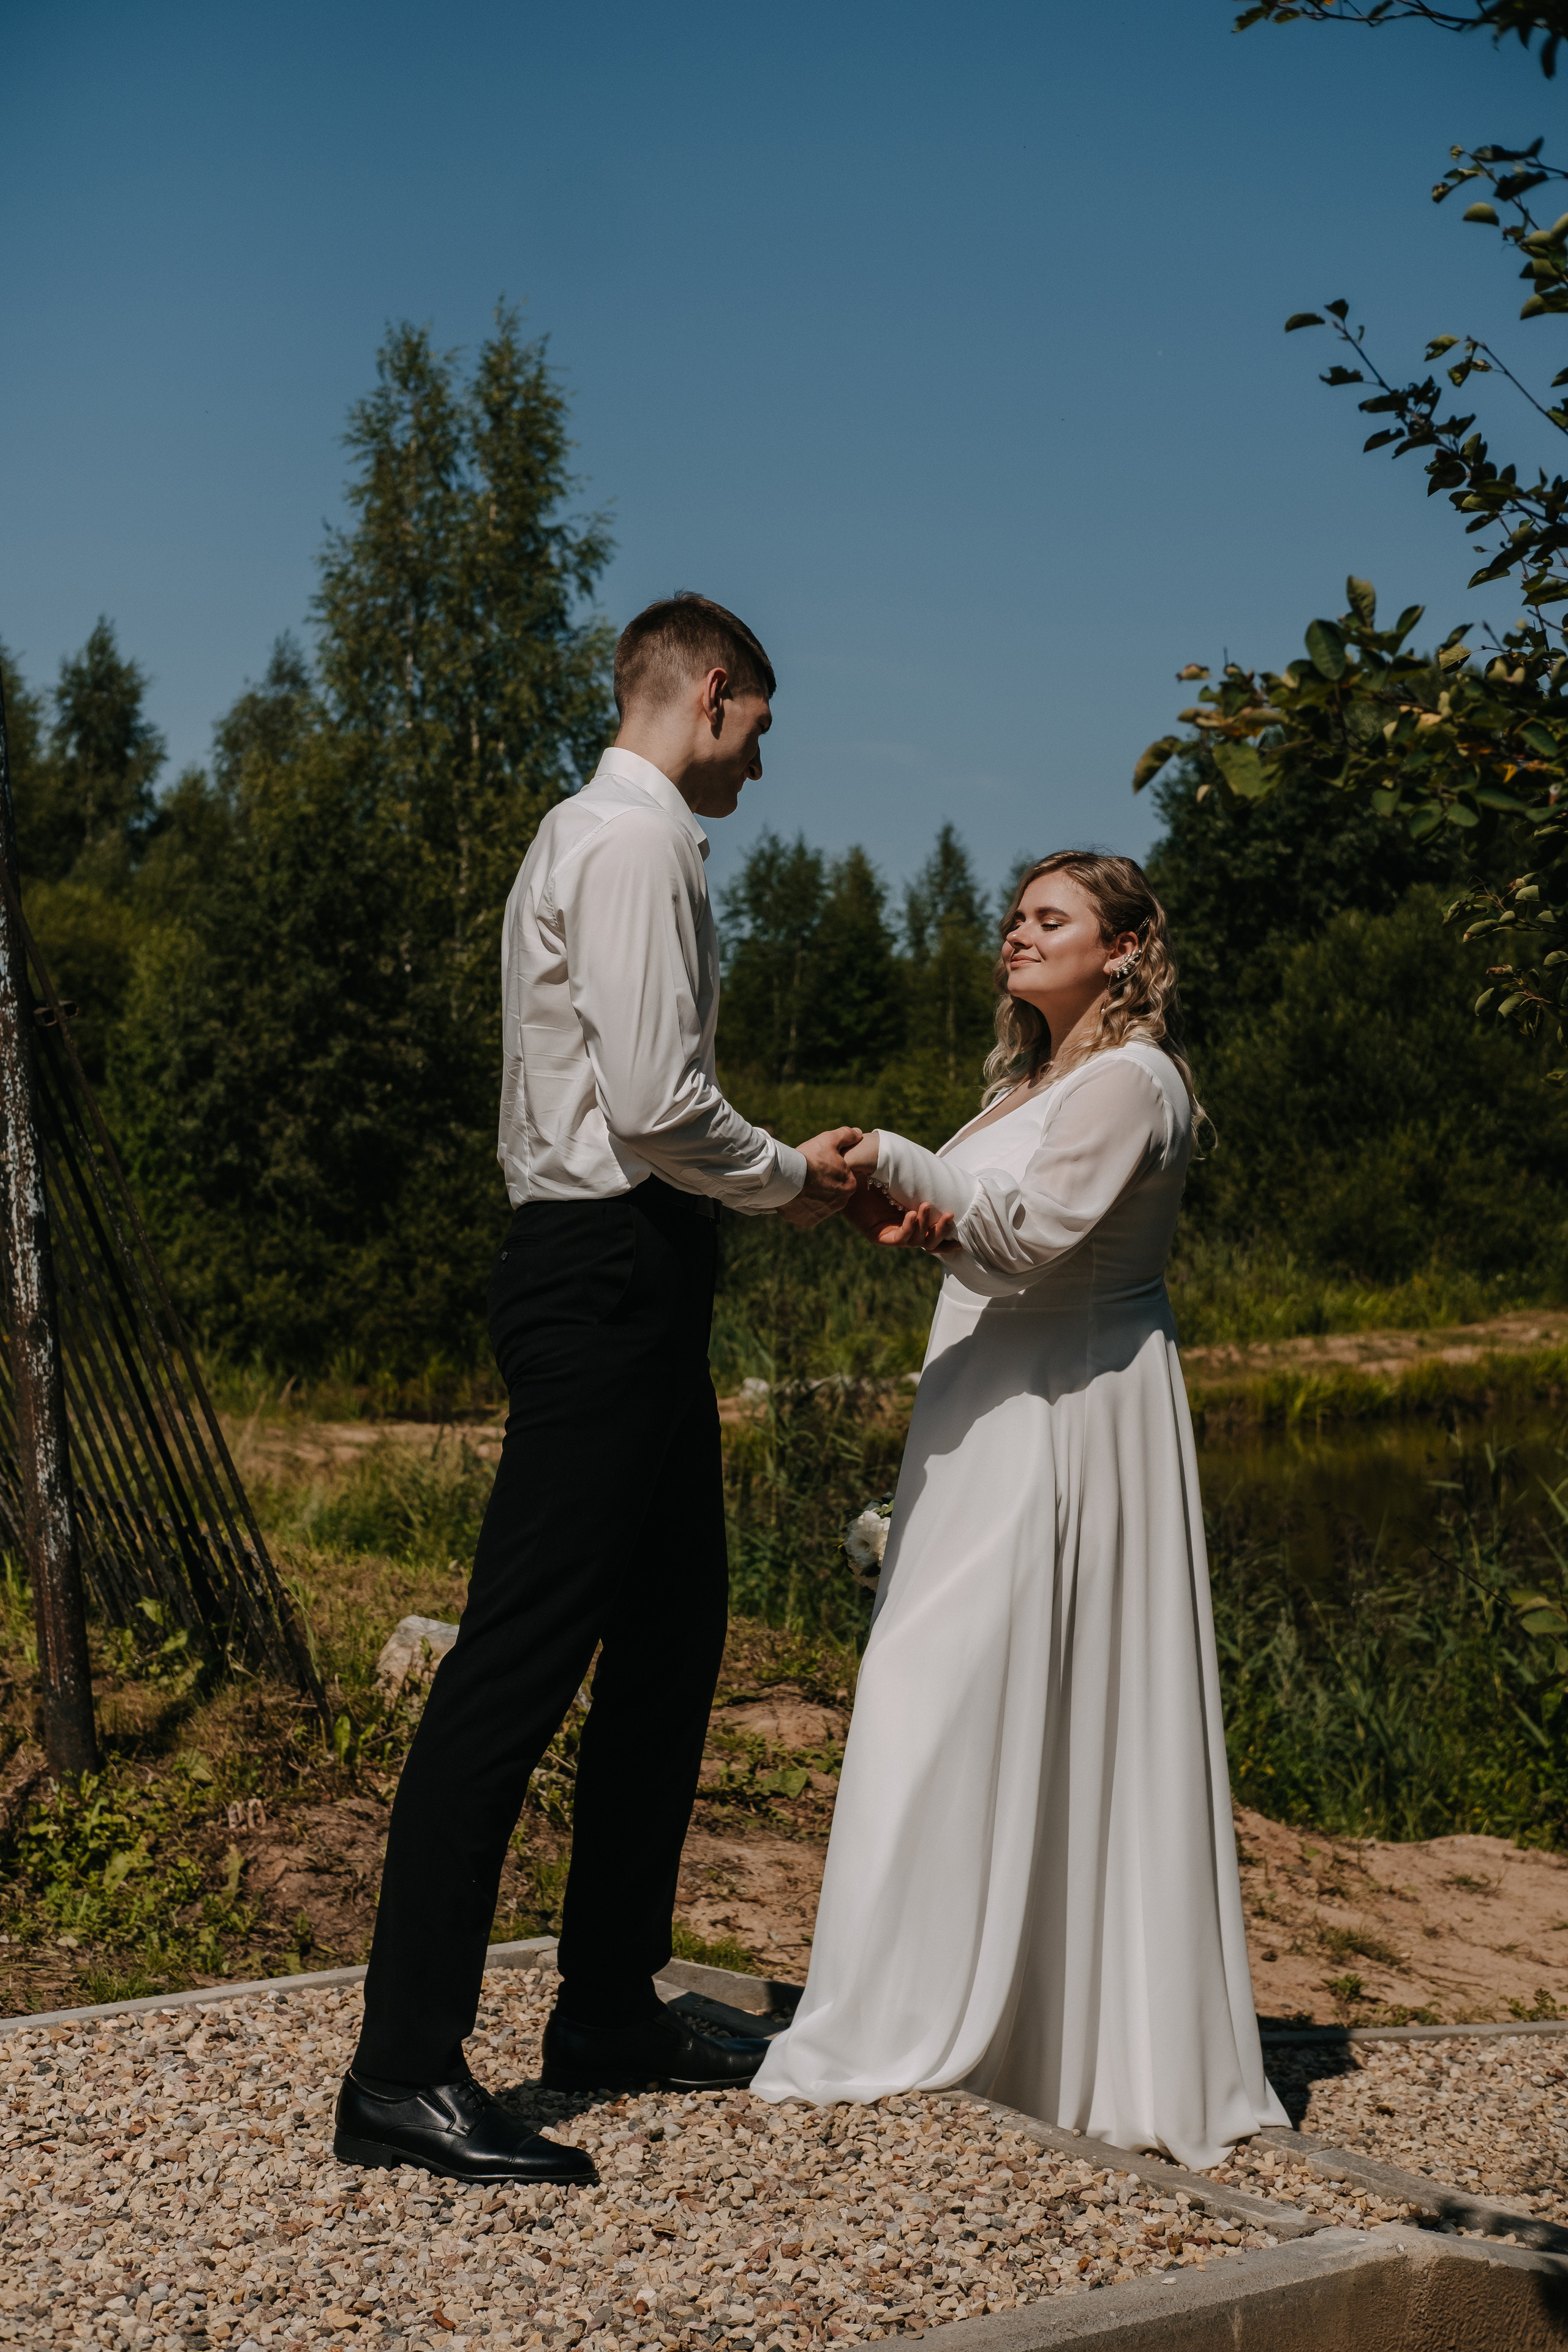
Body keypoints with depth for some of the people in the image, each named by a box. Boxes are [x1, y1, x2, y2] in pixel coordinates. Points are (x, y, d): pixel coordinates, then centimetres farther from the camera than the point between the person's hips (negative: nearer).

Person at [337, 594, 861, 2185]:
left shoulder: (592, 837, 22)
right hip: (609, 1275, -11)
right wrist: (788, 1179, -3)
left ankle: (610, 2013, 24)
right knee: (519, 1656, -11)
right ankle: (403, 2068, -8)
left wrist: (776, 1170, 17)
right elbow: (655, 1102, -20)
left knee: (673, 1636, 15)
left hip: (620, 1276, 11)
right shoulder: (633, 841, -11)